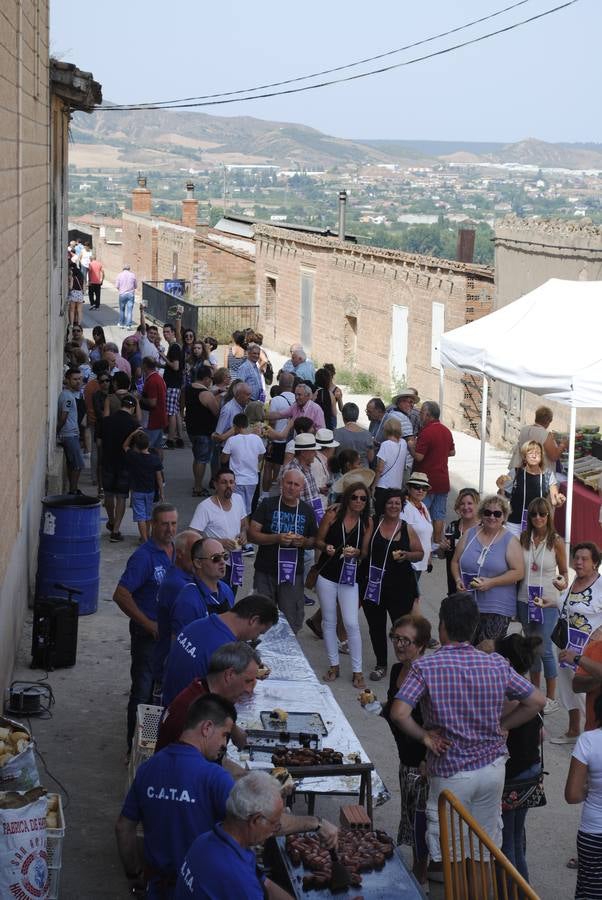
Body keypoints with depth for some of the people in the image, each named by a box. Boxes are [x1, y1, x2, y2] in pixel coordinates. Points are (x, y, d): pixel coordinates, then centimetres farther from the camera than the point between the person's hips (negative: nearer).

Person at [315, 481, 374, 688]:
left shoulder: (367, 522, -1)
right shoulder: (333, 514, -6)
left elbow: (365, 551, 5)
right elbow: (318, 540, 0)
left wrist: (355, 552, -17)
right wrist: (326, 547, -21)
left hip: (350, 576, 0)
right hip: (327, 574, 0)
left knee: (352, 624, -5)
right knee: (329, 621, 10)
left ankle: (357, 670, 6)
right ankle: (333, 665, 24)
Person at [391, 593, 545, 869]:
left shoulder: (425, 667, -15)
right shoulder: (497, 665, -4)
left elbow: (399, 714, -24)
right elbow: (537, 701, 3)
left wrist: (424, 735, -8)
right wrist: (500, 726, 9)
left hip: (449, 774, -4)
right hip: (493, 768, 4)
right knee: (488, 846, 19)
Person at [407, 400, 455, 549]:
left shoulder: (426, 432, -18)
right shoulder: (446, 431, 7)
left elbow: (418, 456, -21)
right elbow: (452, 452, 18)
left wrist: (411, 446, -4)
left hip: (427, 481, -7)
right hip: (443, 480, 7)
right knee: (439, 514, 11)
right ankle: (437, 544, 15)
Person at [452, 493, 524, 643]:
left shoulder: (510, 541, 0)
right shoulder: (469, 535, 11)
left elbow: (518, 572, -7)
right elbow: (455, 562, 17)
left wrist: (491, 582, -16)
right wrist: (458, 580, -3)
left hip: (497, 610, -3)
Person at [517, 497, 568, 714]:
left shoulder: (556, 542, -6)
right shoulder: (523, 539, 2)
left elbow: (564, 571, 2)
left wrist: (563, 583, -17)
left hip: (547, 602, -4)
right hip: (525, 600, 4)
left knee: (544, 648, -6)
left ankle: (551, 697, 7)